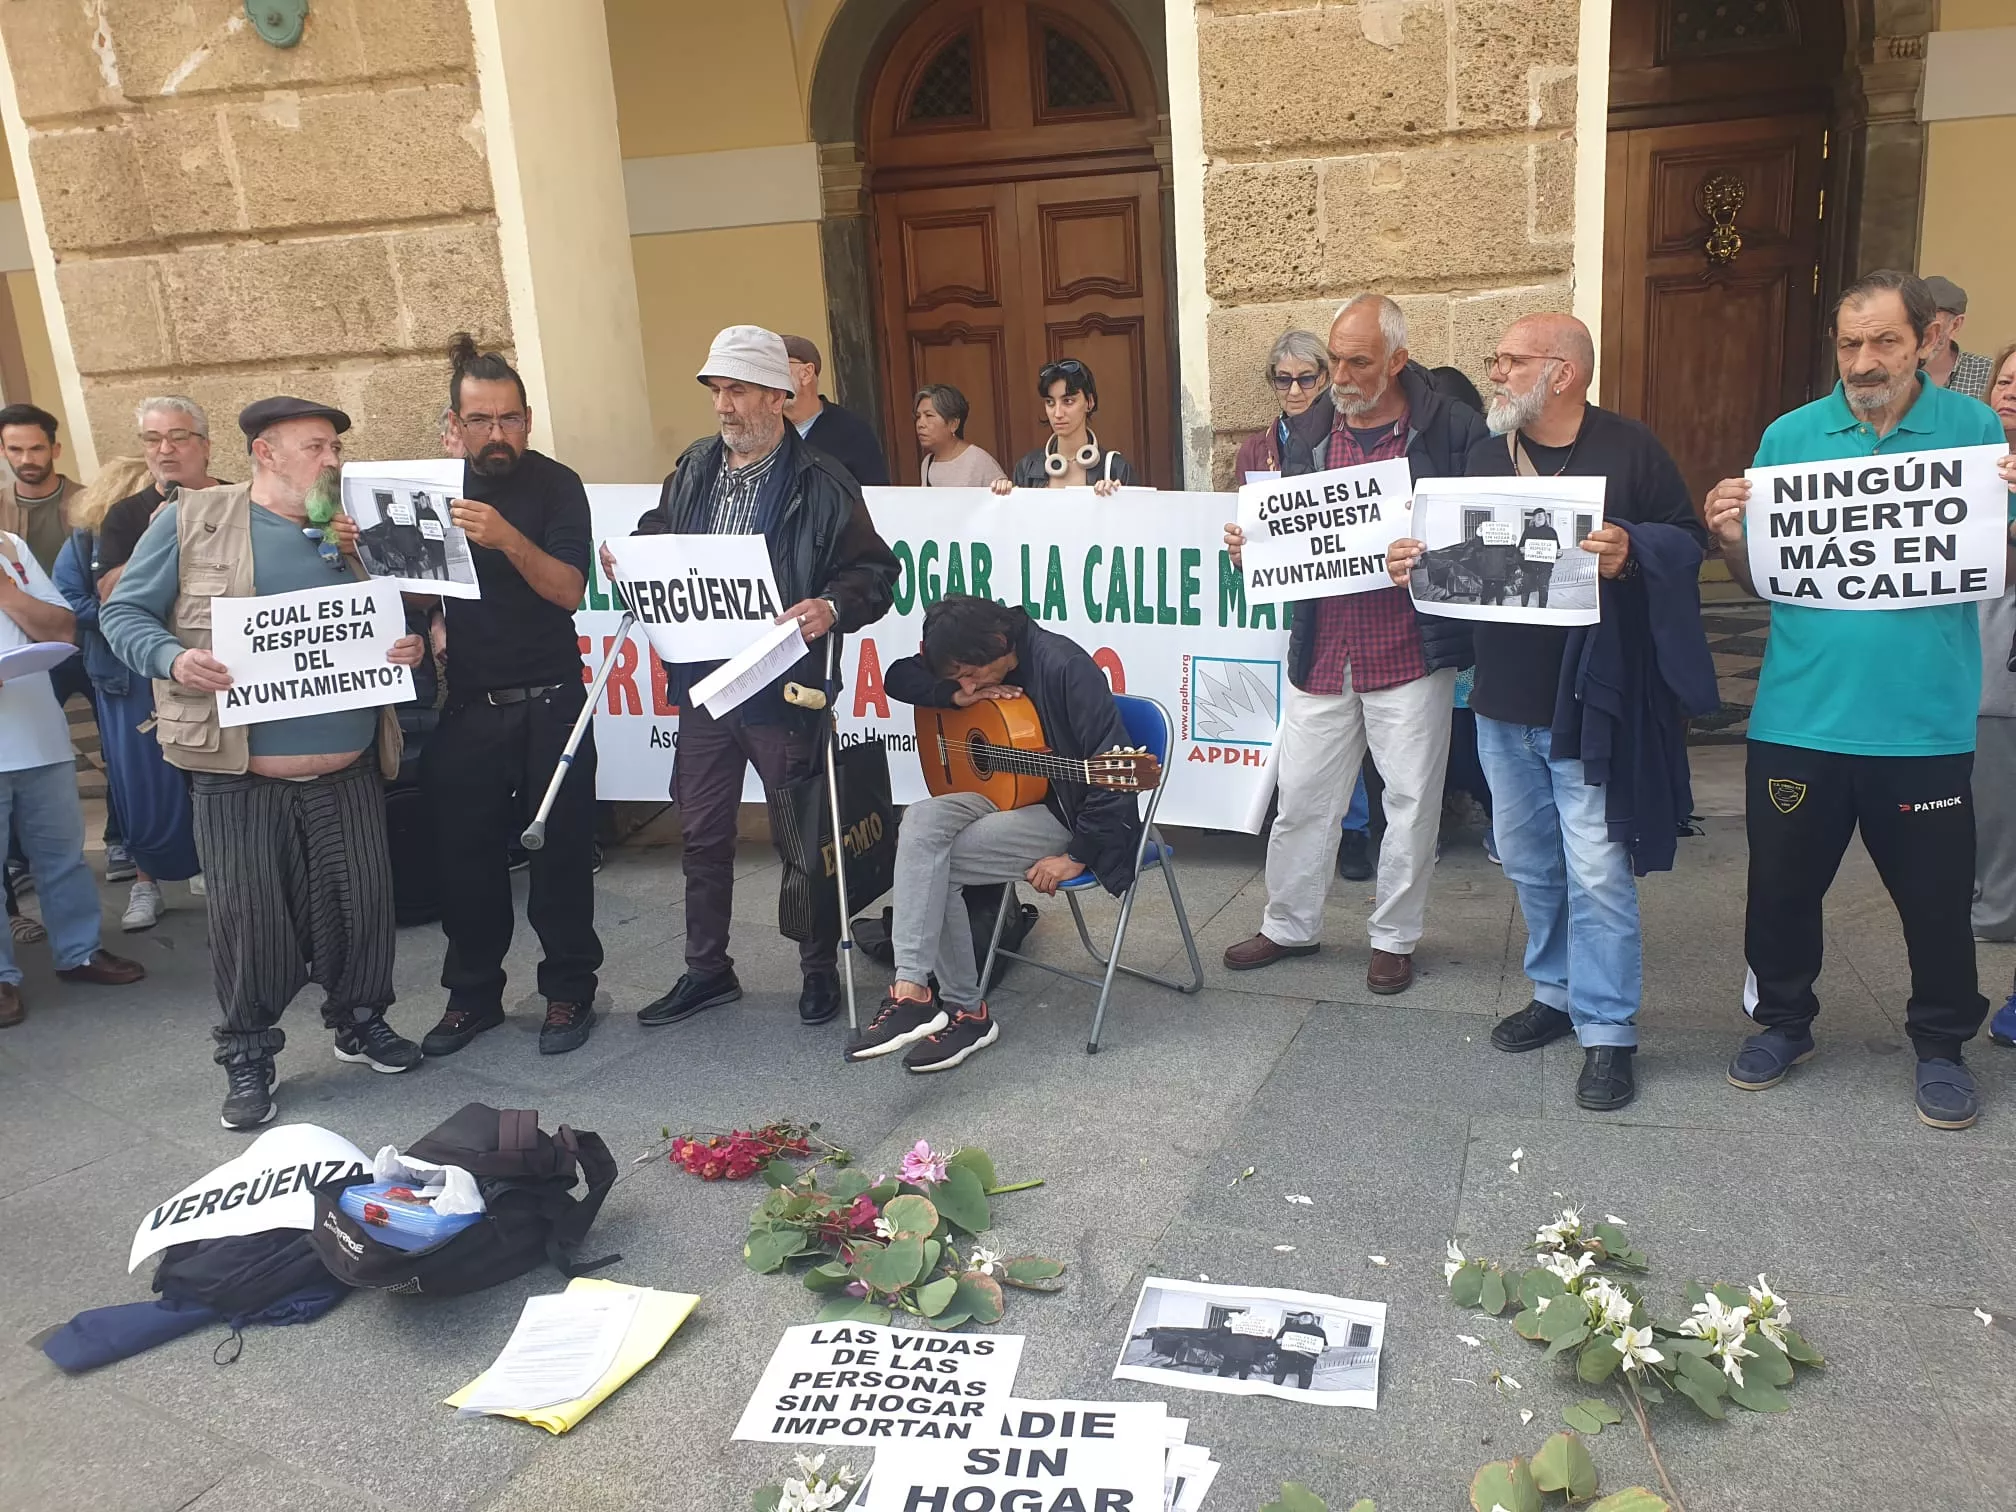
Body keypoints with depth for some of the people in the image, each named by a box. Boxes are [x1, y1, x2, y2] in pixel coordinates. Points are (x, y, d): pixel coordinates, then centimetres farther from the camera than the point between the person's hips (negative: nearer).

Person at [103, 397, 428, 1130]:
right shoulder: (190, 520, -1)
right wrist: (174, 659, -18)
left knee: (361, 903, 9)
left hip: (348, 772, 4)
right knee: (247, 917, 3)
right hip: (239, 774, -3)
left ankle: (360, 1021, 31)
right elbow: (123, 613, 1)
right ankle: (248, 1055, 21)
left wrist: (407, 647, -4)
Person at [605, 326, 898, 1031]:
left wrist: (833, 608, -27)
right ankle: (707, 971, 30)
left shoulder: (821, 483, -9)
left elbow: (875, 574, -8)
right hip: (700, 682, 6)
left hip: (783, 689, -5)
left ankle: (820, 968, 25)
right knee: (703, 833, 14)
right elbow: (657, 538, 23)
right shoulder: (693, 469, 9)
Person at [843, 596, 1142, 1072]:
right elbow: (897, 677, 5)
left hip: (1071, 814, -8)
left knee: (932, 863, -21)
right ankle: (913, 991, -22)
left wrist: (1077, 856, -23)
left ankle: (965, 1010, -12)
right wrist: (956, 696, -14)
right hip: (1009, 795, 8)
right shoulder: (968, 658, 1)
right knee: (921, 822, -21)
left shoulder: (1064, 666, -23)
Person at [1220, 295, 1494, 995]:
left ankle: (1393, 938, 24)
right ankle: (1289, 925, 28)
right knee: (1301, 798, 11)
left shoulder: (1452, 430, -4)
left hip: (1411, 653, -3)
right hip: (1320, 652, 4)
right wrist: (1250, 541, -2)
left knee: (1412, 802, 7)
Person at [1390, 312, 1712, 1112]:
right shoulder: (1488, 454, 10)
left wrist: (1631, 551, -27)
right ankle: (1557, 992, 34)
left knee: (1596, 872, -3)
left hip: (1592, 700, -6)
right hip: (1504, 699, 6)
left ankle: (1608, 1031, 10)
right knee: (1528, 861, 16)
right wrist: (1419, 560, -6)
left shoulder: (1629, 448, -7)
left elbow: (1686, 540, -7)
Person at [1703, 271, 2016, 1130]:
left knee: (1937, 896, 10)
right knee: (1782, 883, 13)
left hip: (1925, 723, -1)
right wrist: (1730, 538, -16)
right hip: (1800, 714, 1)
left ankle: (1942, 1045, 32)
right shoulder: (1790, 436, 2)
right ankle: (1782, 1021, 34)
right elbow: (1756, 580, 5)